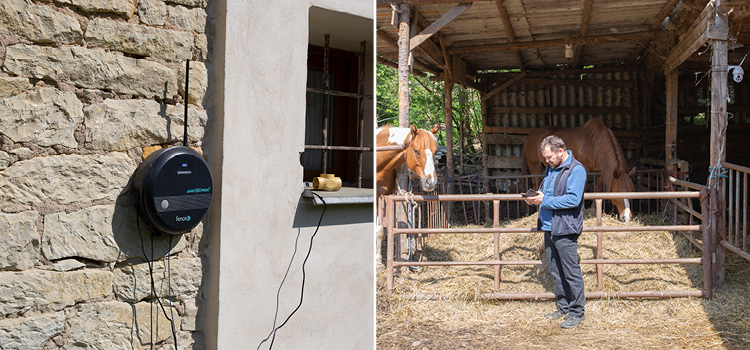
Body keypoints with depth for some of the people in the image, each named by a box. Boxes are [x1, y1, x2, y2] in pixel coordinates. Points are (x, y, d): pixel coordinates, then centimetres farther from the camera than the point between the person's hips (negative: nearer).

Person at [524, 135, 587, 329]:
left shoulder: (576, 170, -12)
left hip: (565, 229, -9)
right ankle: (563, 307, 26)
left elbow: (573, 199, -22)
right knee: (555, 270, 14)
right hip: (548, 227, 9)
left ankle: (577, 312, 6)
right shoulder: (551, 168, 16)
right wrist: (534, 198, 4)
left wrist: (545, 201, -20)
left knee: (571, 271, -3)